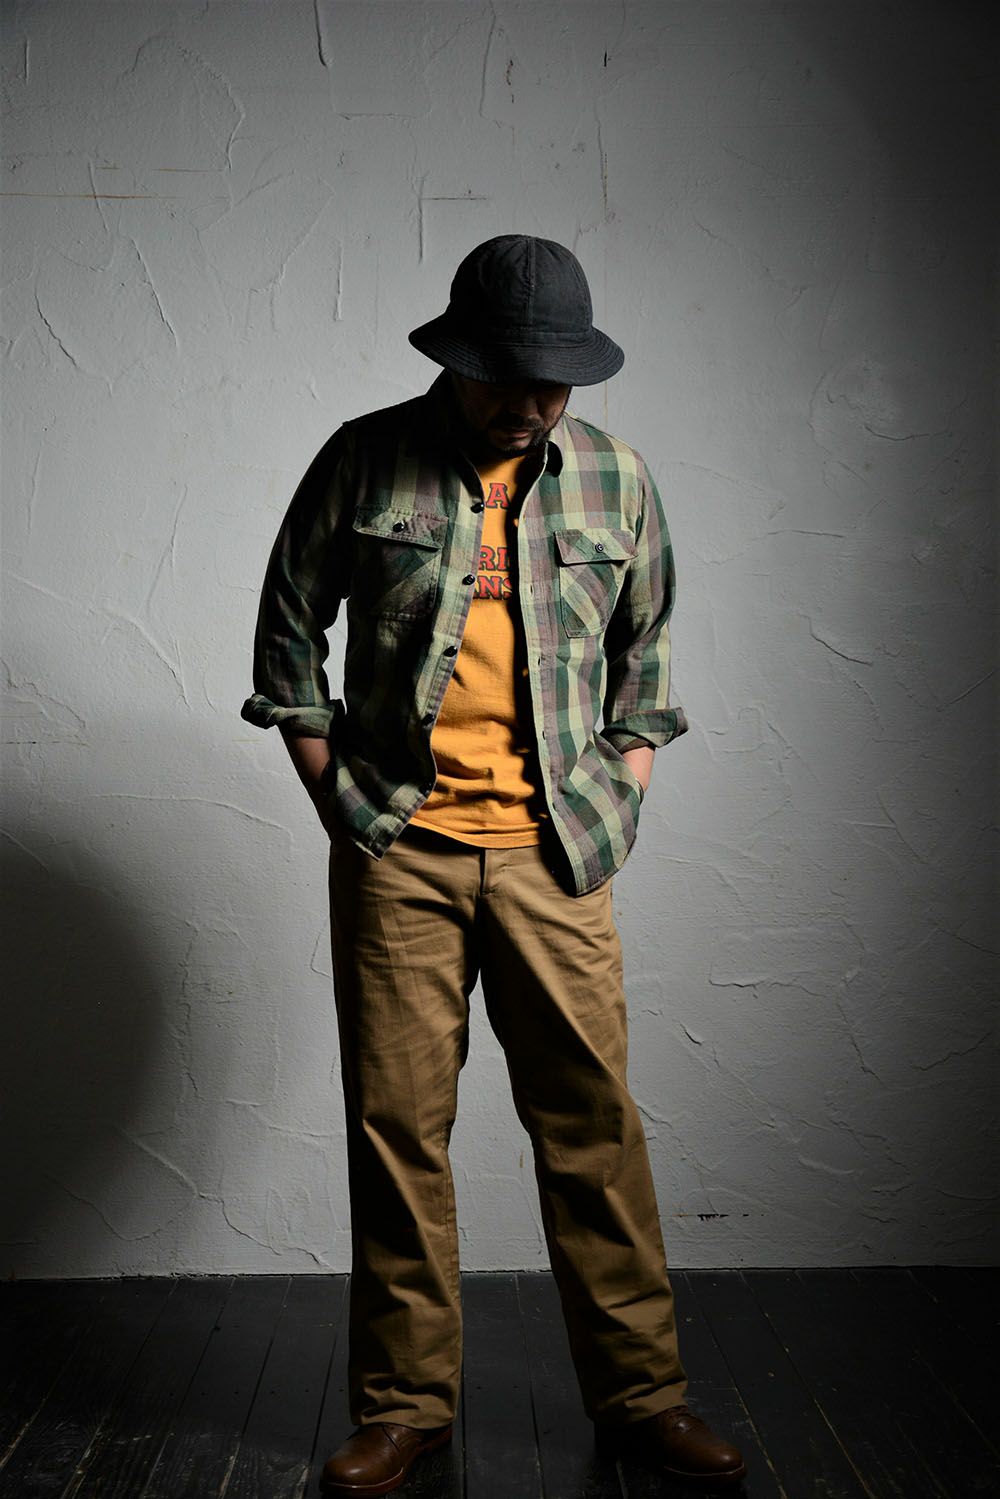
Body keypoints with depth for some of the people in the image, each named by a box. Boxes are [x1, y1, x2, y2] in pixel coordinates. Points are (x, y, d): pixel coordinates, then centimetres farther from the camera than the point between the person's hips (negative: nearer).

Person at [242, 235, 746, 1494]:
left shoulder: (615, 479, 6)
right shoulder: (365, 462, 0)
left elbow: (646, 656, 16)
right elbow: (288, 632, 7)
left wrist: (618, 801, 7)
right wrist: (338, 798, 2)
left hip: (553, 856, 1)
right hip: (395, 853, -1)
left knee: (594, 1121, 4)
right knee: (397, 1127, 4)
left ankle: (639, 1394, 21)